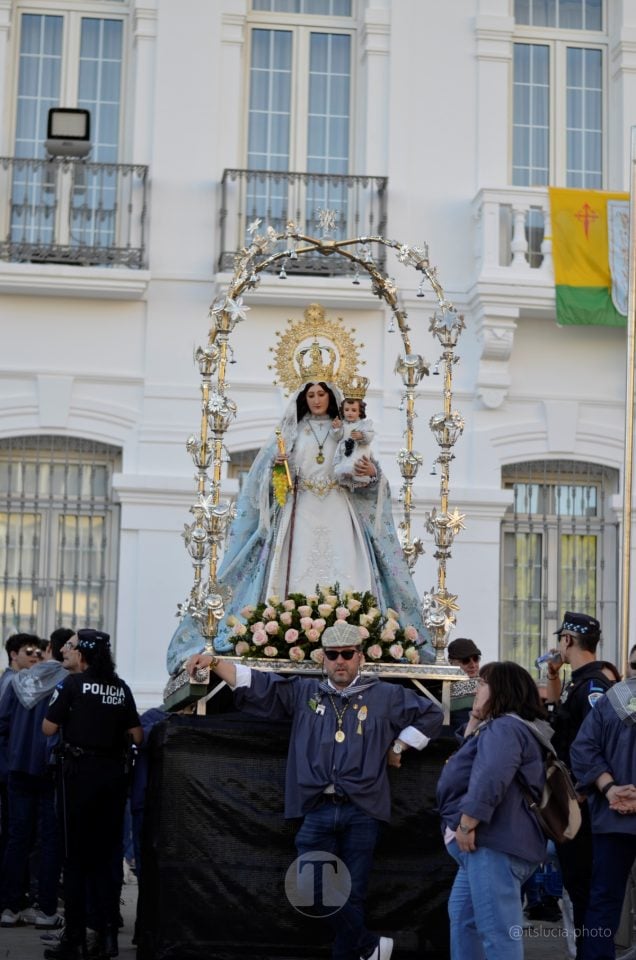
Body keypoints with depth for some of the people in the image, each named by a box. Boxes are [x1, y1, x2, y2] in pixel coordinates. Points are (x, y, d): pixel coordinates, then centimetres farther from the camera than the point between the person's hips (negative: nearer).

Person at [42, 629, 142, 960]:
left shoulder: (72, 684, -8)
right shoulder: (120, 688, 5)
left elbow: (48, 728, -8)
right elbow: (137, 736, 7)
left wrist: (60, 704, 9)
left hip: (79, 772, -4)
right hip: (113, 774, 4)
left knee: (76, 858, 1)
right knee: (104, 857, 11)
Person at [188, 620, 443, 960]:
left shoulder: (385, 696, 9)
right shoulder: (302, 692, 12)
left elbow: (431, 713, 17)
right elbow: (255, 684, 8)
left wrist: (399, 747, 11)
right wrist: (215, 663, -5)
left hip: (361, 811, -2)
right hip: (317, 809, 2)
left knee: (351, 894, 2)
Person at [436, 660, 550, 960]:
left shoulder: (505, 727, -13)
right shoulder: (499, 727, 25)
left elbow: (489, 778, -27)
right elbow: (471, 761, 33)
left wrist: (466, 825, -24)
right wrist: (475, 722, 23)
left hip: (494, 844, -12)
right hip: (489, 843, 12)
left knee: (498, 932, -15)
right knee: (461, 913, 25)